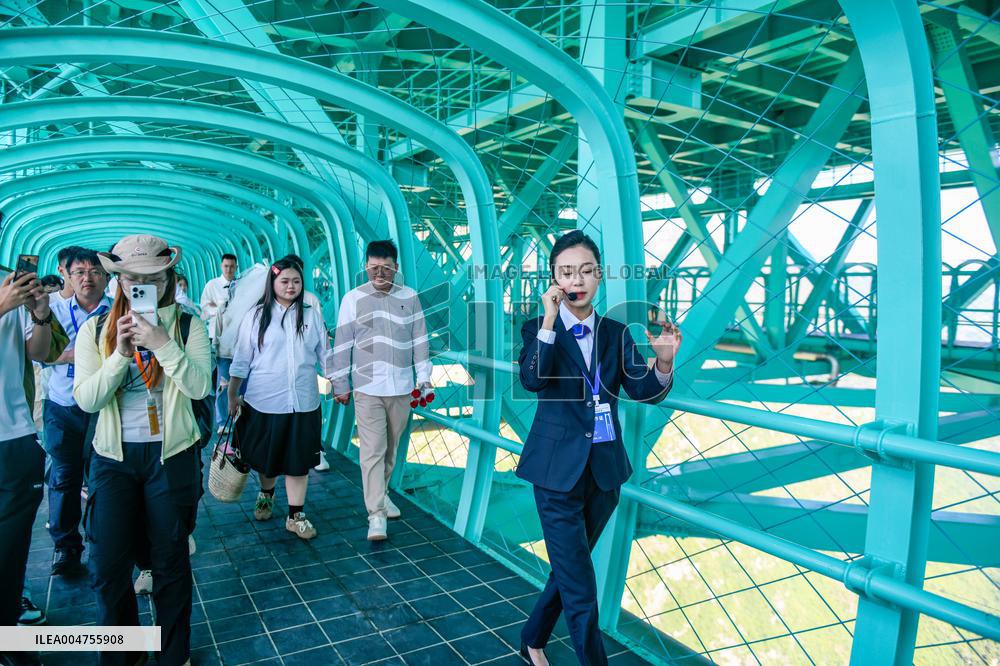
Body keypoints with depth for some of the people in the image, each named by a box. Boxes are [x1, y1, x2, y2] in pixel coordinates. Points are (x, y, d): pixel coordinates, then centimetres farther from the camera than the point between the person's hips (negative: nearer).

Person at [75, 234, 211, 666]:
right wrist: (121, 354, -18)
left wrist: (162, 343, -24)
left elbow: (200, 387, -16)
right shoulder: (95, 329, 0)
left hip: (172, 455, -1)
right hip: (113, 457, 2)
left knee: (171, 561, 11)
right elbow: (86, 399, -7)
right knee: (108, 567, 6)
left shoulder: (187, 326, -4)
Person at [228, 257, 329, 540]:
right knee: (266, 457, 14)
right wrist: (232, 396, 6)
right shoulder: (256, 316, -1)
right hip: (264, 401, -1)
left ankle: (296, 516, 17)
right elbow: (241, 360, 2)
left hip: (303, 402, 1)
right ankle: (266, 495, 43)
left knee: (299, 460, 5)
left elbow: (324, 355, 9)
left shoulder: (312, 315, 3)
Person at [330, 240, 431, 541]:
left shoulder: (409, 297, 4)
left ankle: (380, 493, 34)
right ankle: (377, 515, -1)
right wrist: (340, 385, 3)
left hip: (401, 387, 2)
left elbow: (419, 338, 8)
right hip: (367, 388, -2)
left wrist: (424, 375, 4)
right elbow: (342, 345, 3)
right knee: (372, 451, -5)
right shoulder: (353, 298, 0)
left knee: (391, 448, 13)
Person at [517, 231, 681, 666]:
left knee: (568, 571, 21)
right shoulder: (539, 328, -7)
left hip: (605, 469, 5)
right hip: (558, 470, -5)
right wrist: (550, 320, -29)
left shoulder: (615, 332, 3)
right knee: (581, 589, 0)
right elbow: (532, 380, -25)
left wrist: (664, 362, -25)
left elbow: (644, 391, -6)